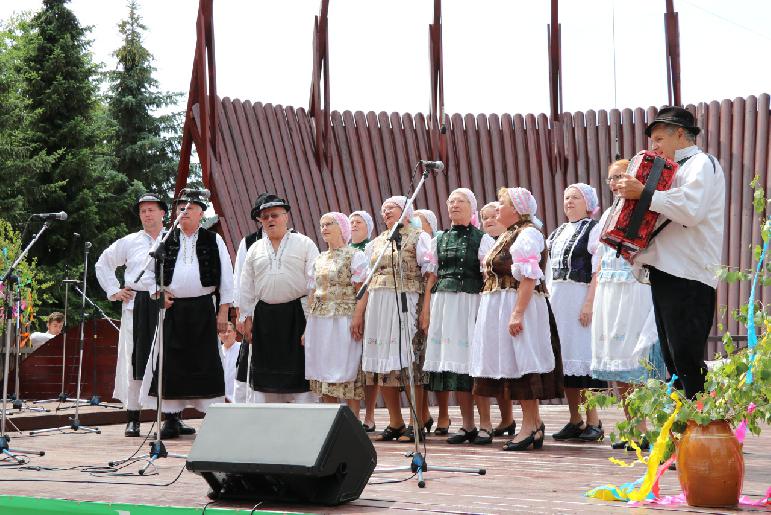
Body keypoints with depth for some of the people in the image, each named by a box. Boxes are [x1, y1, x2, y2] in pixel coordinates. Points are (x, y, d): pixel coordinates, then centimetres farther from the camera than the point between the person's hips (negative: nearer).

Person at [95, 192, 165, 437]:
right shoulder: (129, 242, 13)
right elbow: (103, 264, 22)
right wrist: (114, 291, 12)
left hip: (166, 305, -2)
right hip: (136, 305, 2)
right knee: (134, 358, 0)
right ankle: (133, 418, 4)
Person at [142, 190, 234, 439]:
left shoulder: (214, 240, 6)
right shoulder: (166, 240, 10)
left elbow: (226, 277, 4)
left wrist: (223, 311, -1)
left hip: (203, 309, -2)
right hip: (173, 308, 2)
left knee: (206, 362, -2)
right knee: (171, 362, 0)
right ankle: (172, 418, 7)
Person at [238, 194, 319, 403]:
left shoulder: (304, 244, 4)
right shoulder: (255, 249, 14)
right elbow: (246, 286, 15)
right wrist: (247, 316, 8)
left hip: (296, 314, -4)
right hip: (264, 316, 4)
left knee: (298, 367, -5)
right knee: (266, 368, 6)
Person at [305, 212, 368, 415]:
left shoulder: (355, 256, -1)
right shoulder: (319, 259, 17)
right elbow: (312, 293, 17)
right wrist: (307, 327, 12)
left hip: (343, 321, -6)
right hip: (319, 321, 6)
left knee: (347, 372, -6)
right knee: (324, 373, 5)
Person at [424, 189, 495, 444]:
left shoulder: (482, 239, 2)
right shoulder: (439, 240, 16)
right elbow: (431, 277, 16)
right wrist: (427, 310, 8)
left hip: (471, 302, -5)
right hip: (444, 303, 5)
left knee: (474, 360, -8)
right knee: (453, 361, 3)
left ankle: (485, 425, -2)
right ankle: (467, 425, 10)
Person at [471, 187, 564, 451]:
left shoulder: (527, 234, -10)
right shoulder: (507, 236, 20)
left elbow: (529, 278, -19)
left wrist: (518, 313, -25)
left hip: (519, 303, -10)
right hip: (499, 306, 10)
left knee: (521, 362, -9)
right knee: (514, 365, 8)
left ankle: (531, 426, -7)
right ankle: (534, 424, 12)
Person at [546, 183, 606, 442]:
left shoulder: (594, 229, -2)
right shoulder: (557, 233, 20)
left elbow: (597, 272, -10)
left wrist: (589, 303, -19)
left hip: (580, 297, -7)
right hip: (556, 301, 7)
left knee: (582, 355, -9)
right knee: (564, 357, 6)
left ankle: (593, 422, -5)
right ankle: (575, 421, 12)